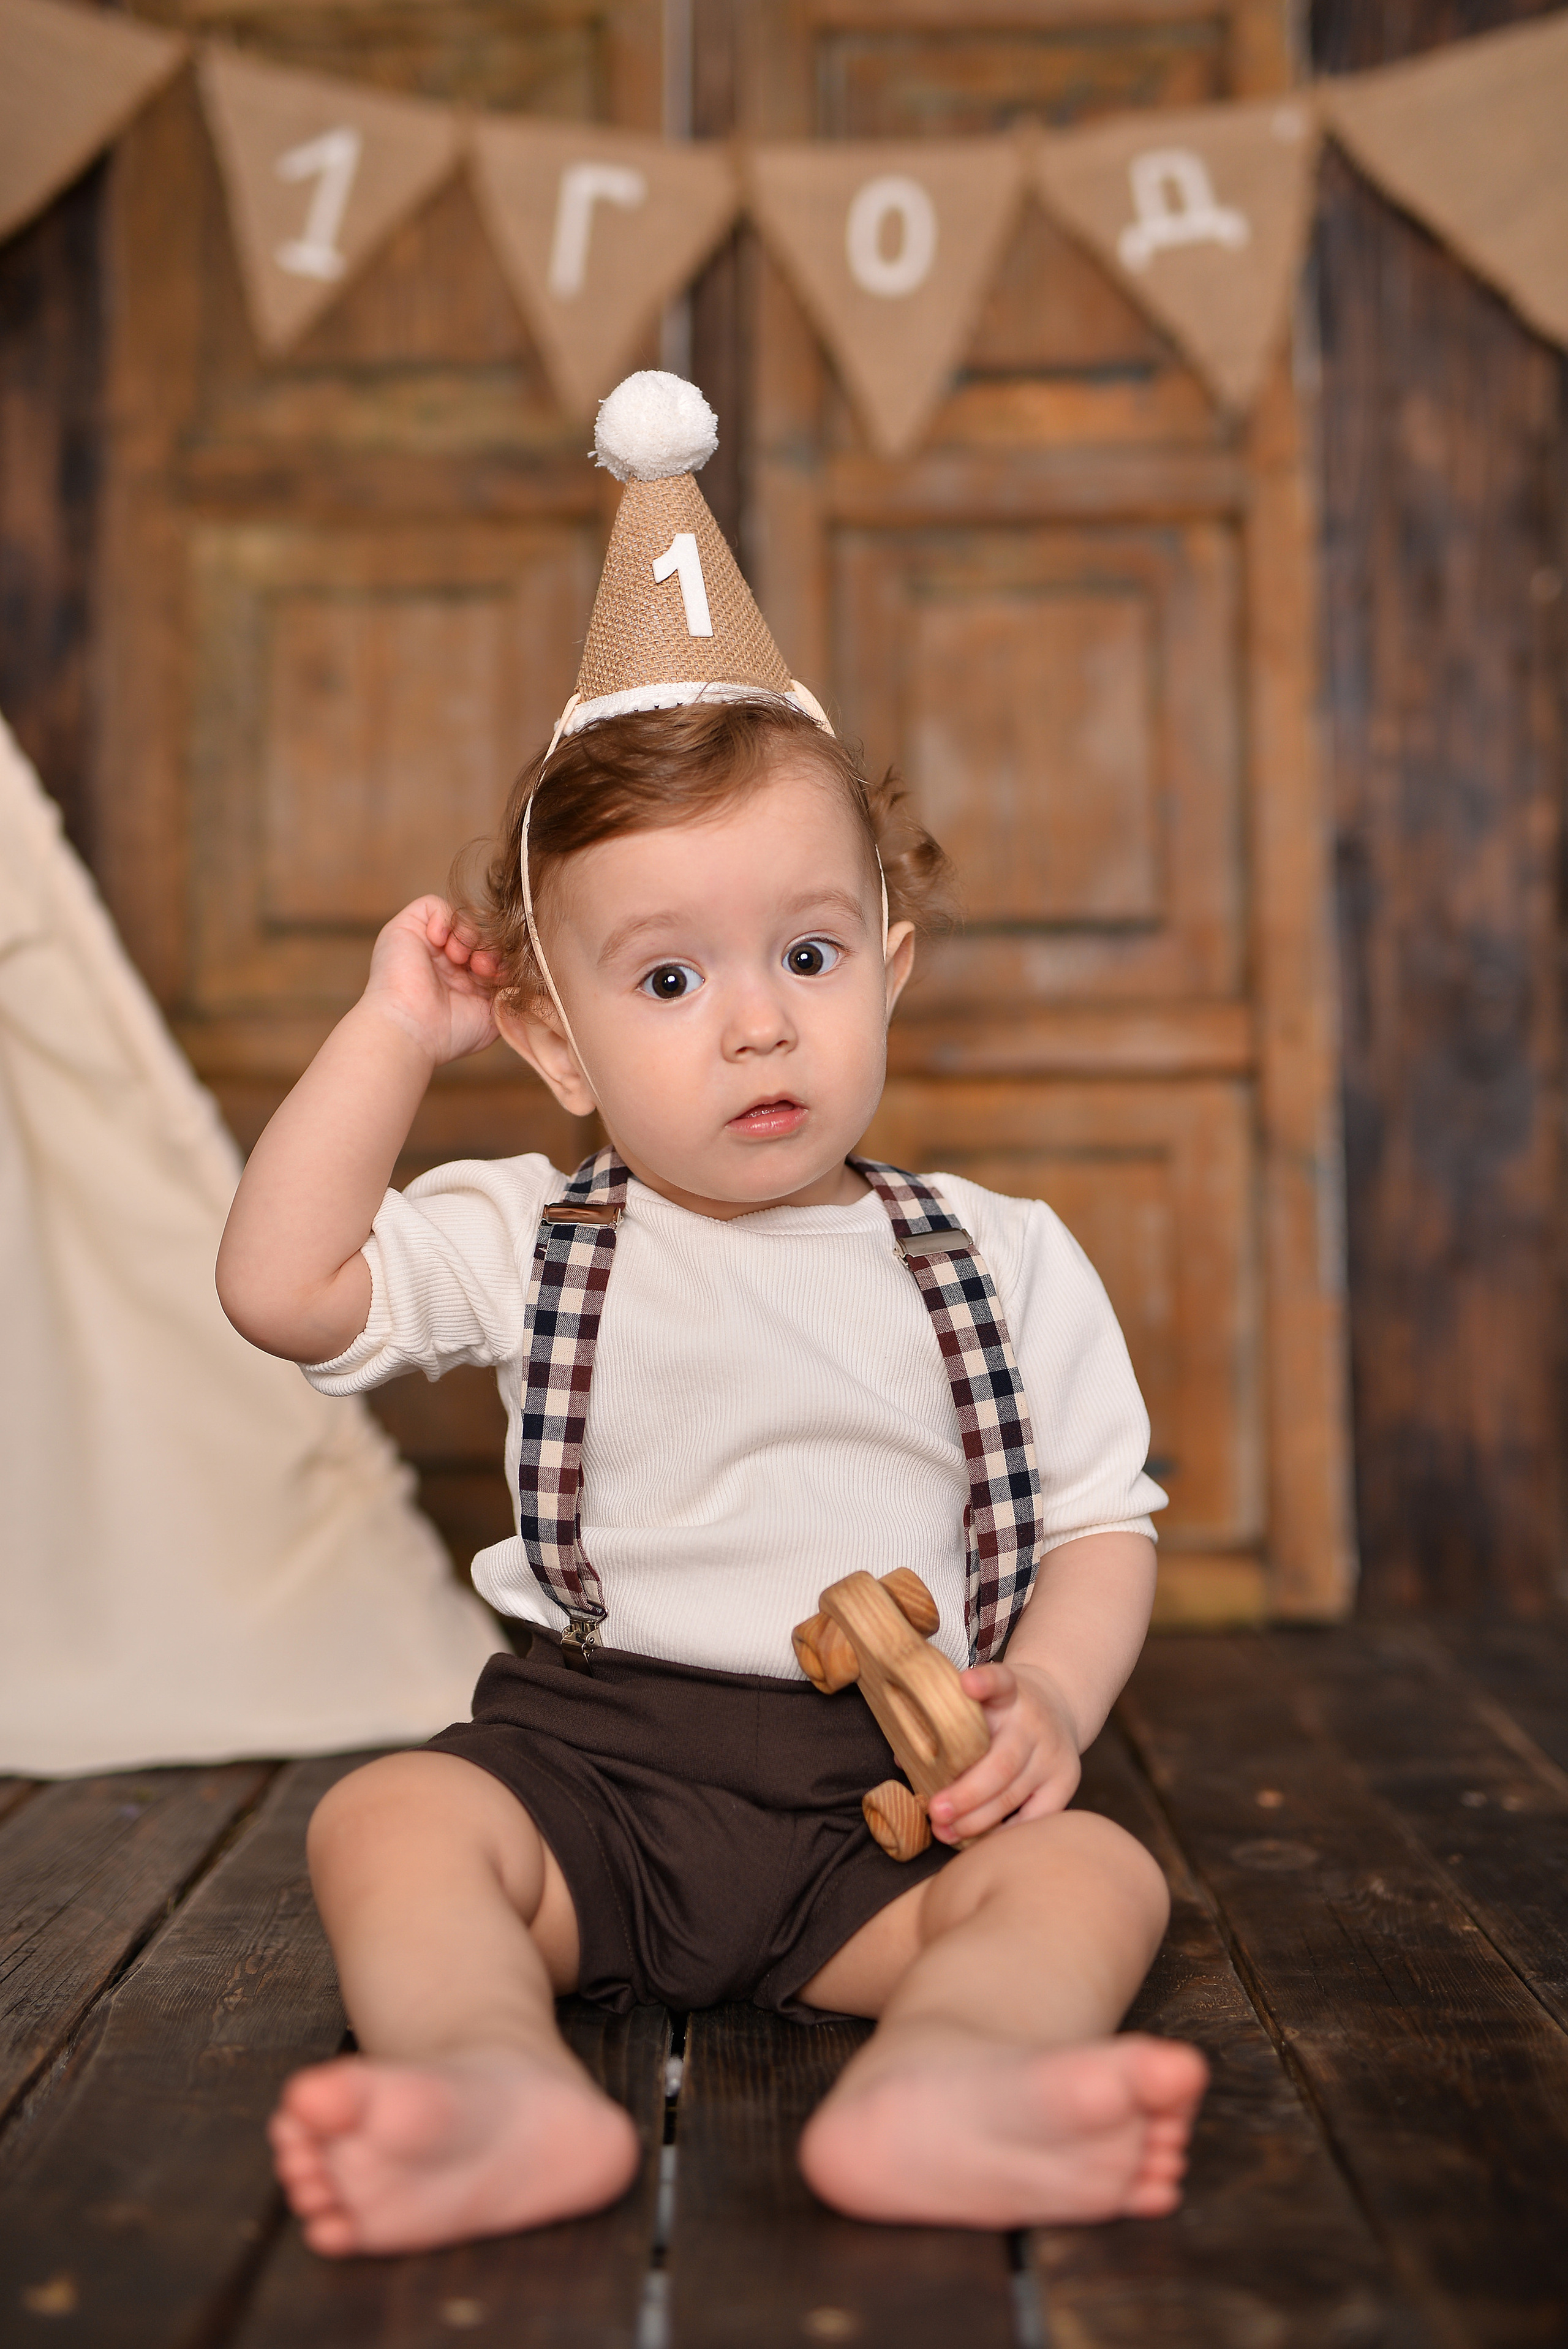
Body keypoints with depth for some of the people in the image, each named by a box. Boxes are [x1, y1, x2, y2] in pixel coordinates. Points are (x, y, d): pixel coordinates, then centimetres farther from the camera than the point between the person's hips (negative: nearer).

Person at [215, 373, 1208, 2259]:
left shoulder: (1001, 1260, 5)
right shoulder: (530, 1246, 5)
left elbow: (1103, 1514, 6)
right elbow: (281, 1287, -5)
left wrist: (1052, 1698, -14)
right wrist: (393, 1030, -3)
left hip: (890, 1787, 0)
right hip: (591, 1748, 1)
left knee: (1092, 1868, -24)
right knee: (389, 1819, -23)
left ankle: (945, 2079, -50)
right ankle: (499, 2077, -46)